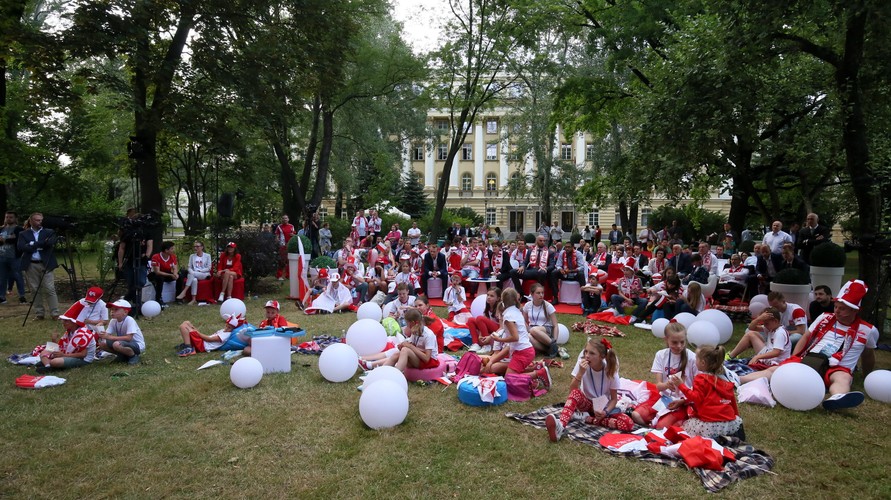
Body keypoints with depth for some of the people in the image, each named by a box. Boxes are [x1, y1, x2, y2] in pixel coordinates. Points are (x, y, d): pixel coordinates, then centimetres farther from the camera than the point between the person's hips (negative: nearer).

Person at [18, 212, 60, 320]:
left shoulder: (49, 232, 8)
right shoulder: (23, 234, 9)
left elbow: (50, 243, -10)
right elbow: (20, 247, -6)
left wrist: (33, 245, -10)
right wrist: (40, 245, -10)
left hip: (46, 264, -1)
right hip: (31, 266, 1)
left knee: (50, 289, -5)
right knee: (35, 290, 6)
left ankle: (55, 314, -4)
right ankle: (39, 314, 13)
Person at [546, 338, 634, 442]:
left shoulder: (610, 371, -19)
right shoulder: (583, 365, -19)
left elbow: (614, 399, -10)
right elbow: (572, 391, -25)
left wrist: (606, 412, -29)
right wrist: (580, 373, -38)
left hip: (603, 406, 1)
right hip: (586, 402, 0)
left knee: (628, 423, -27)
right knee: (575, 393, -37)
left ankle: (592, 420, -20)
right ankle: (560, 426, -56)